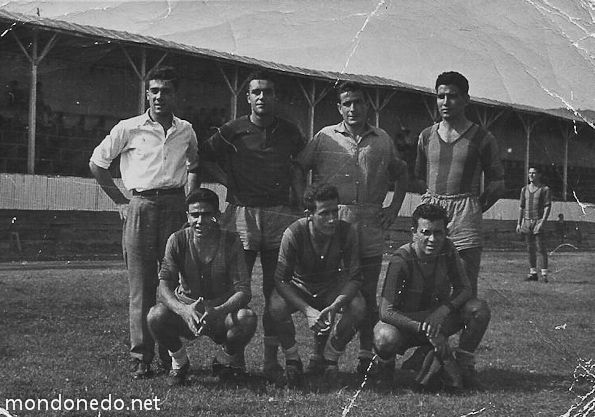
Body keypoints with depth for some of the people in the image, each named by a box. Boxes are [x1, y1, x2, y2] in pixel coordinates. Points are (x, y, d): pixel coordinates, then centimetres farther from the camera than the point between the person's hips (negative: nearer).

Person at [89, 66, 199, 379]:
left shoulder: (186, 131, 10)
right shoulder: (129, 129, 2)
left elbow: (194, 167, 27)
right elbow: (97, 163, 9)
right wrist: (120, 201, 5)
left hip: (175, 206, 2)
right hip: (140, 208, -2)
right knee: (141, 285, -3)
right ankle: (141, 358, 0)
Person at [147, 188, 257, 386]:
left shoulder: (230, 242, -12)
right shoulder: (178, 240, -10)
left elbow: (243, 290, -18)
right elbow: (164, 284, -18)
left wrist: (219, 311, -40)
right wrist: (184, 310, -40)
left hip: (223, 309, 0)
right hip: (186, 306, 1)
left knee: (247, 319, -33)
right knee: (156, 316, -31)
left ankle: (226, 358, 3)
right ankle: (179, 360, 2)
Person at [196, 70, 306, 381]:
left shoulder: (289, 132, 7)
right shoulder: (232, 131, 0)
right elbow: (204, 157, 13)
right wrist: (227, 182, 3)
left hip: (279, 215, 2)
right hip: (241, 214, -2)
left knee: (276, 291, 2)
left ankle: (271, 359, 7)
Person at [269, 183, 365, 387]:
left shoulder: (346, 232, -22)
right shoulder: (294, 233, -27)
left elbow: (354, 278, -19)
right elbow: (281, 280, -25)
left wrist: (334, 306, -37)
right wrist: (307, 310, -39)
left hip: (332, 288, 2)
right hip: (299, 287, -1)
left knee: (358, 306, -29)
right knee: (277, 306, -34)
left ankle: (330, 359, -3)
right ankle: (292, 360, -6)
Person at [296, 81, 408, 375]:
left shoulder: (383, 140, 11)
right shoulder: (325, 137, 5)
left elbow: (401, 174, 24)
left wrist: (395, 208, 13)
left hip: (370, 226, 2)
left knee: (367, 295, 6)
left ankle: (366, 355, 17)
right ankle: (319, 354, 7)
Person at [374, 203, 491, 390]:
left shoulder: (447, 250, -12)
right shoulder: (401, 260, -26)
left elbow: (465, 289, -5)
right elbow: (386, 312, -29)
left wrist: (443, 311, -25)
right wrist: (427, 330, -37)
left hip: (437, 318, 4)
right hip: (405, 320, -4)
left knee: (479, 309, -20)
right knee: (385, 340, -38)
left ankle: (464, 366, -1)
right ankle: (386, 364, 0)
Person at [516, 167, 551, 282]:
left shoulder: (545, 189, -2)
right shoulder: (524, 189, 14)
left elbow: (547, 207, -8)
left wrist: (542, 222, -18)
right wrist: (519, 223, 12)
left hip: (538, 221, -5)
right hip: (526, 221, 5)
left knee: (541, 248, -9)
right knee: (530, 249, 6)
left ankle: (544, 274, -8)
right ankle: (533, 273, 11)